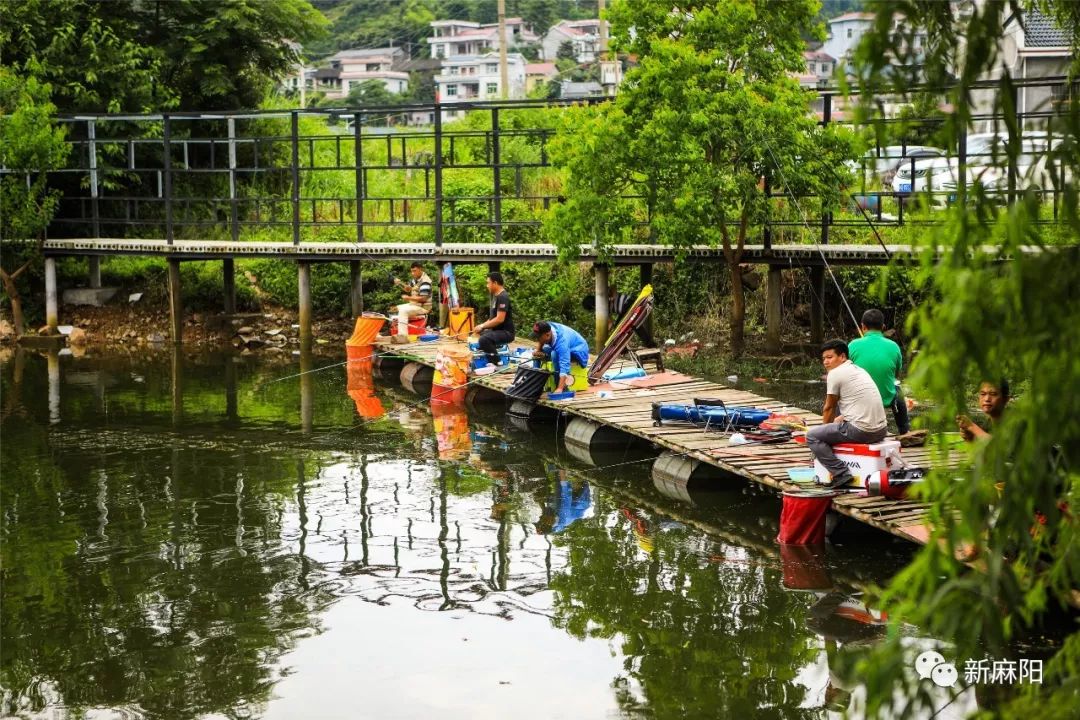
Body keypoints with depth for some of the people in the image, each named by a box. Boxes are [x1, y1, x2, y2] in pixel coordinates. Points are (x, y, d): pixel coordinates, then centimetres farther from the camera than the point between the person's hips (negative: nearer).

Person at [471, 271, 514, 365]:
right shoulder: (495, 296, 15)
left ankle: (497, 364, -23)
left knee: (484, 339, -33)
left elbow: (500, 319, -25)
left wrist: (483, 326, -18)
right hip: (496, 330, 11)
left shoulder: (503, 297, -17)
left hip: (506, 332, -11)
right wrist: (481, 327, 8)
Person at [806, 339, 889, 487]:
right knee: (837, 424, 34)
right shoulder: (859, 370, 19)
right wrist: (840, 418, 32)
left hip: (861, 431, -9)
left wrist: (825, 427, 21)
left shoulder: (835, 374, -5)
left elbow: (829, 408, 4)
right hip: (881, 430, 9)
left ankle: (841, 474, -9)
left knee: (812, 436, 0)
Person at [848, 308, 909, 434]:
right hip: (886, 400, 1)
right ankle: (904, 429, 48)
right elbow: (897, 374, 9)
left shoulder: (854, 345, -14)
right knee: (896, 387, 36)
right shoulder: (893, 346, -9)